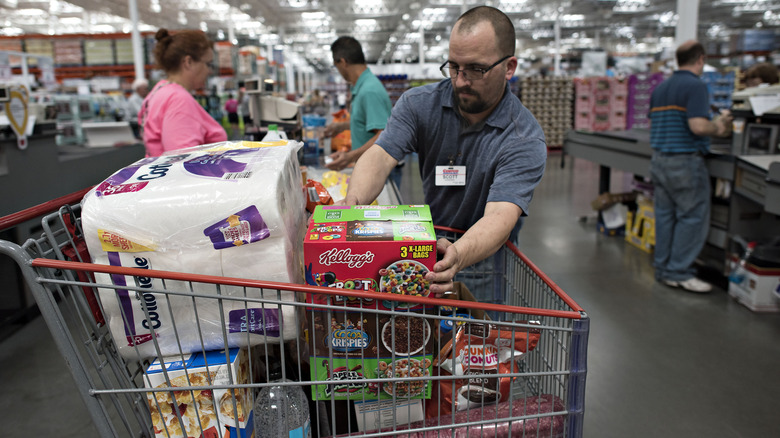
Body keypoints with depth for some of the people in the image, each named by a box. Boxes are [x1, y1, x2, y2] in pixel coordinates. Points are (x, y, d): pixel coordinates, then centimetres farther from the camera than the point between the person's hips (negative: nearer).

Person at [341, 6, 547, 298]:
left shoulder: (525, 140, -19)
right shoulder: (419, 104, -7)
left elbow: (500, 215, -32)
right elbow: (380, 156, -19)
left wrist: (458, 257, -53)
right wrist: (352, 204, -41)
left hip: (484, 256, -2)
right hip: (424, 246, 3)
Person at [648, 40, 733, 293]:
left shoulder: (659, 89, 13)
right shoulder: (695, 86, -12)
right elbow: (698, 126, -22)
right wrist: (718, 127, -4)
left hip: (659, 159, 8)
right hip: (685, 161, -8)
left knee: (664, 215, 12)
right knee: (693, 217, 0)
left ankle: (662, 268, 18)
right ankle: (679, 272, 4)